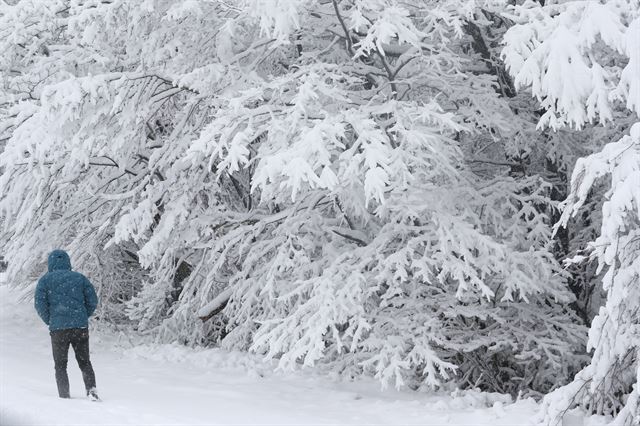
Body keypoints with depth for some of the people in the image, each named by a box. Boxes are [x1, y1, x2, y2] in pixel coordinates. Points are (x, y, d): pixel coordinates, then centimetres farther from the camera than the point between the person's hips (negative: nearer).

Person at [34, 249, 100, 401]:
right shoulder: (79, 277, 9)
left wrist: (50, 321, 8)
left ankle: (64, 396, 1)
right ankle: (91, 389, -8)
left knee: (60, 365, 9)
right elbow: (93, 300, 5)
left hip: (58, 328, -2)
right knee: (84, 361, 12)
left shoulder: (45, 280, 3)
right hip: (81, 327, 2)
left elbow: (40, 304, -5)